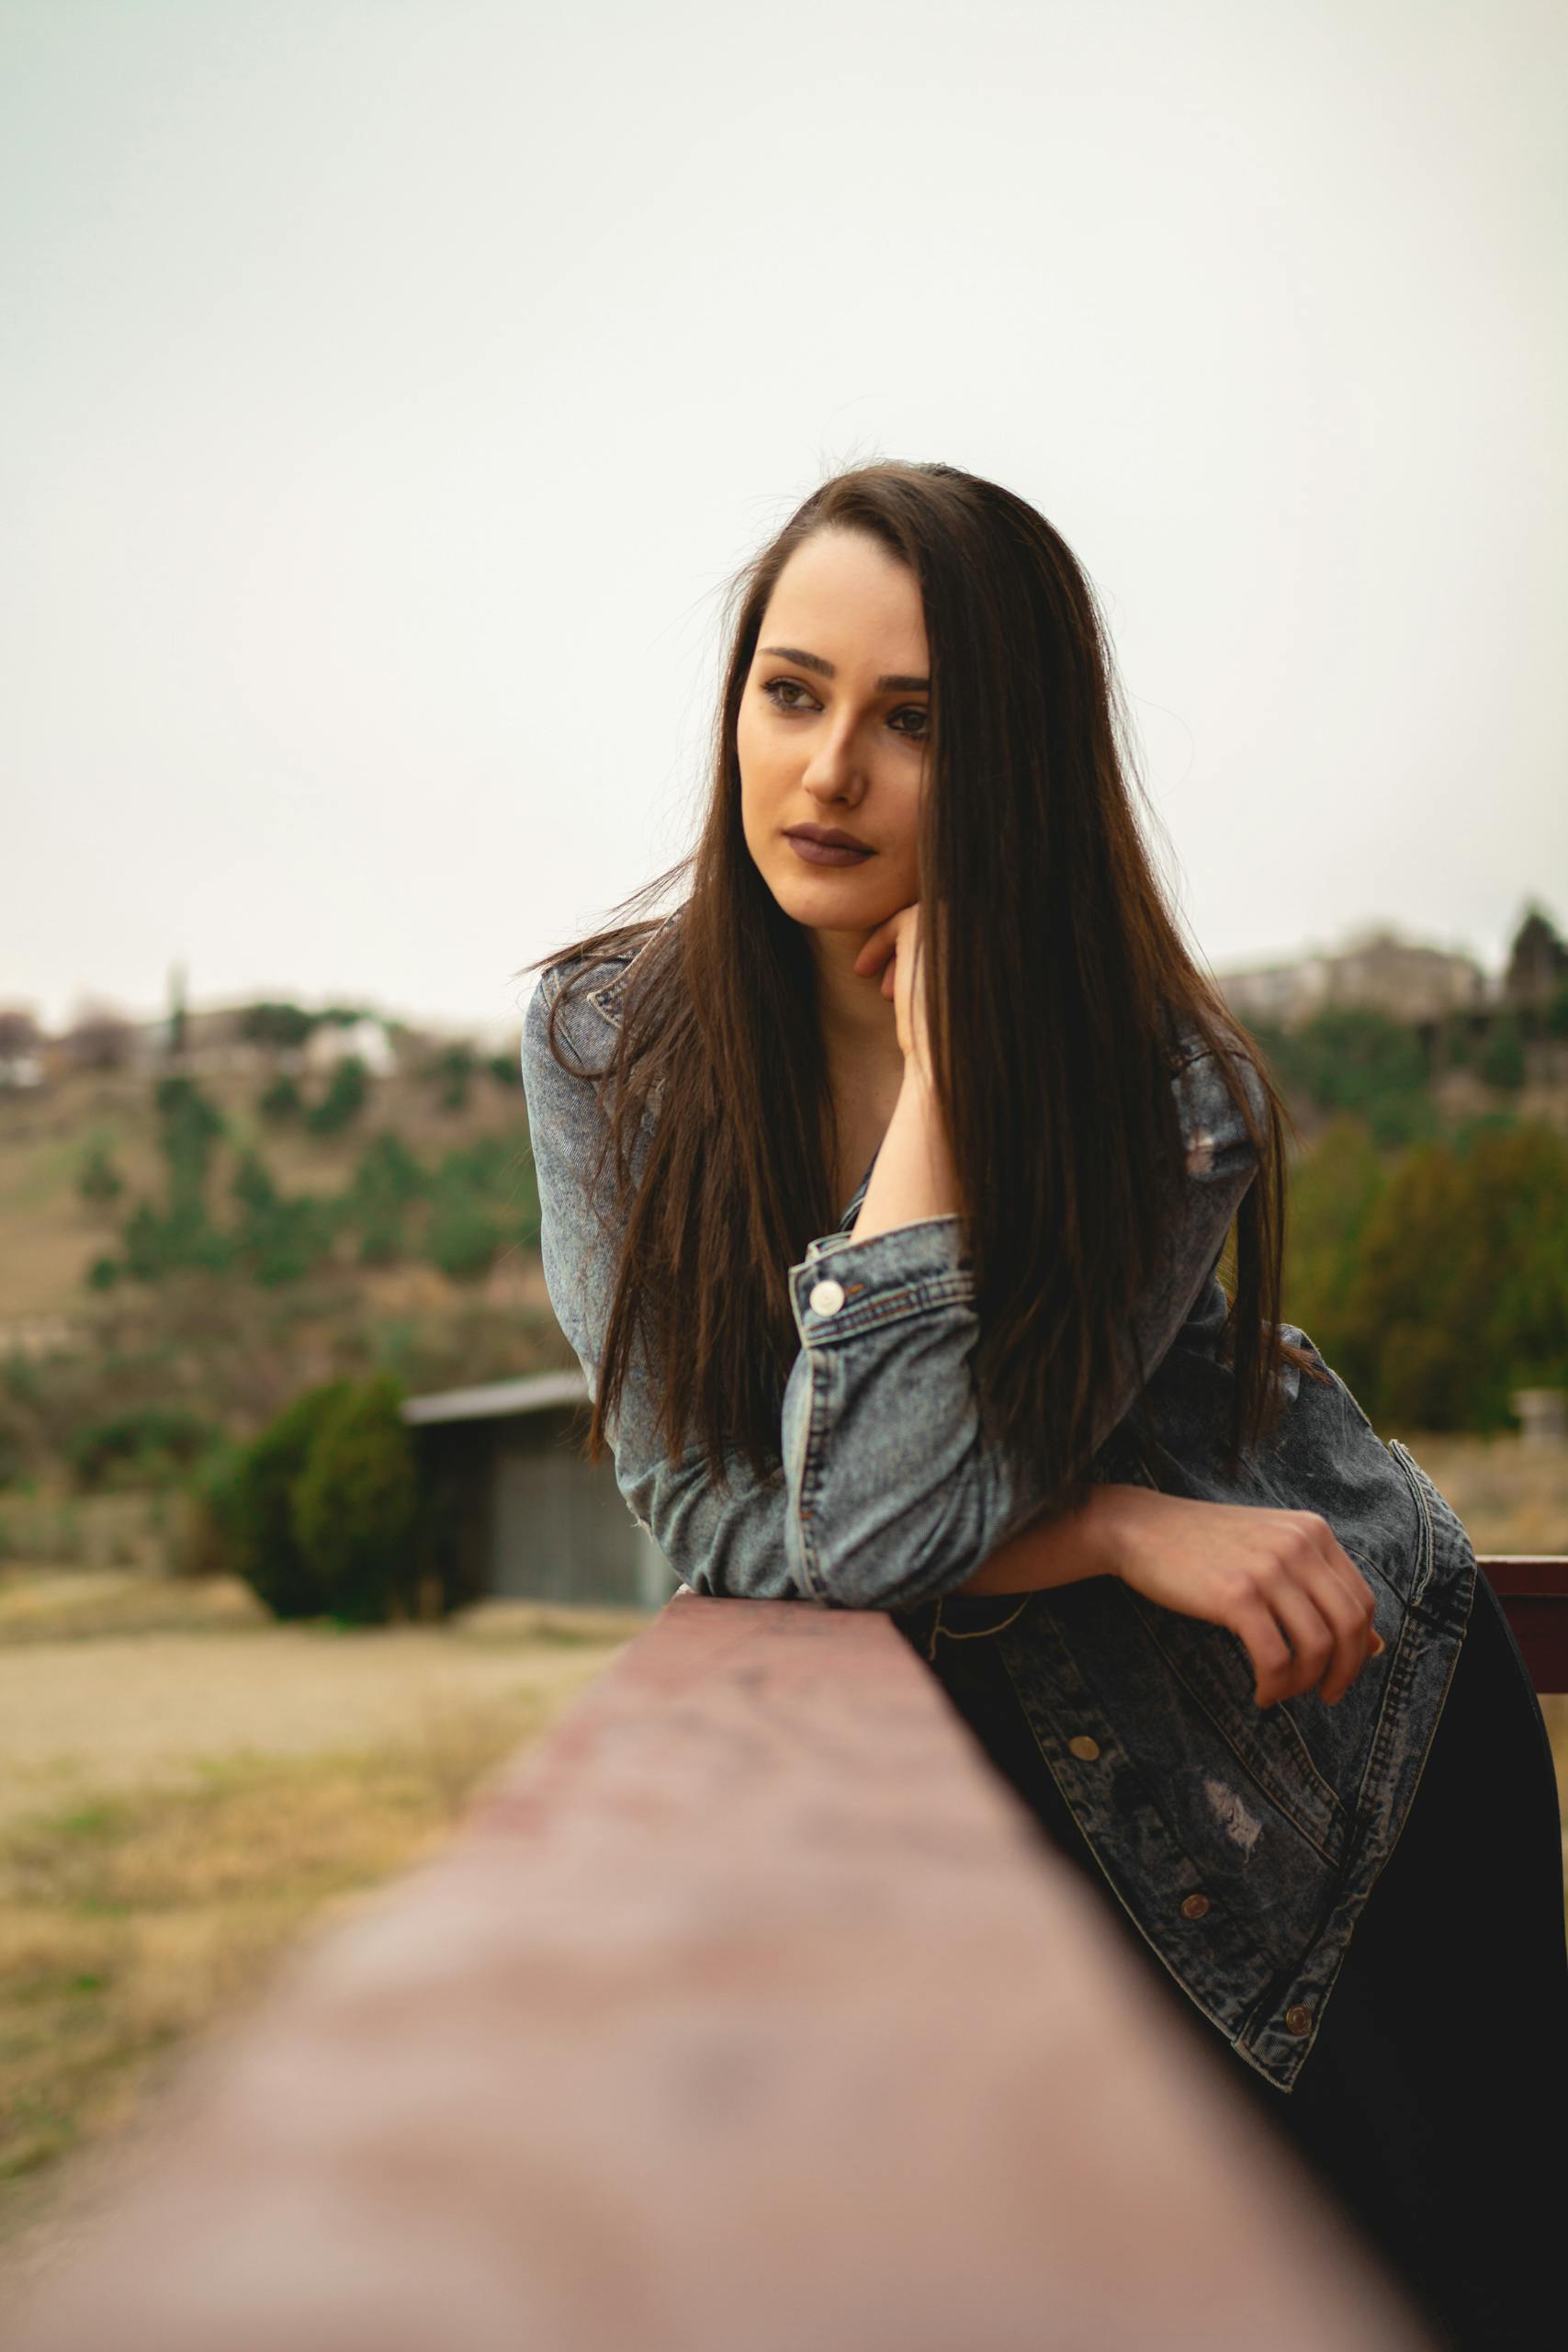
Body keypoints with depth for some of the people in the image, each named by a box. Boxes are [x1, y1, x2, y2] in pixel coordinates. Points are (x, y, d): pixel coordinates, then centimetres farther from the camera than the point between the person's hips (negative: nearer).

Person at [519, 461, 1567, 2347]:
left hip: (1346, 1724, -1)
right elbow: (701, 1512, -17)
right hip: (1026, 1783, 2)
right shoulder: (607, 1039, -16)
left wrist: (945, 1056, -32)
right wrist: (1118, 1530, -26)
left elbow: (880, 1520, -33)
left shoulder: (1168, 1091, -24)